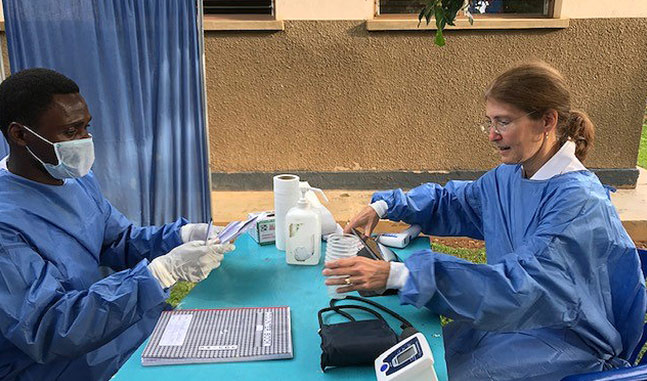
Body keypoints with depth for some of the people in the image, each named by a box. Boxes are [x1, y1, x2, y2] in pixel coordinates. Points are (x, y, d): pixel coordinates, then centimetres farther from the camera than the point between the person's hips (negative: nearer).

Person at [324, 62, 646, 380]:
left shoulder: (580, 201, -27)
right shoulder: (508, 177, 0)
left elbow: (521, 285, -37)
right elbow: (453, 202, 14)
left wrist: (395, 275, -44)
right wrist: (384, 206, -4)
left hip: (570, 341, -7)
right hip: (516, 317, 7)